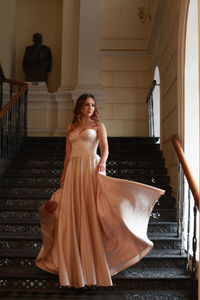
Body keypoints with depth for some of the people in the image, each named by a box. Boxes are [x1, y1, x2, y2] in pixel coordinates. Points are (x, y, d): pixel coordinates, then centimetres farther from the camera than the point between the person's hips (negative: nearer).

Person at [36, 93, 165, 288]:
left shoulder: (98, 125, 8)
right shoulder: (71, 127, 19)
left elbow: (105, 147, -7)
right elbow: (67, 154, 18)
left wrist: (102, 162, -26)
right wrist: (63, 176, 14)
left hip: (91, 169, -4)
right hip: (73, 171, 4)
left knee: (91, 213, -7)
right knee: (71, 216, 2)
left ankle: (94, 267, 2)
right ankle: (74, 268, 13)